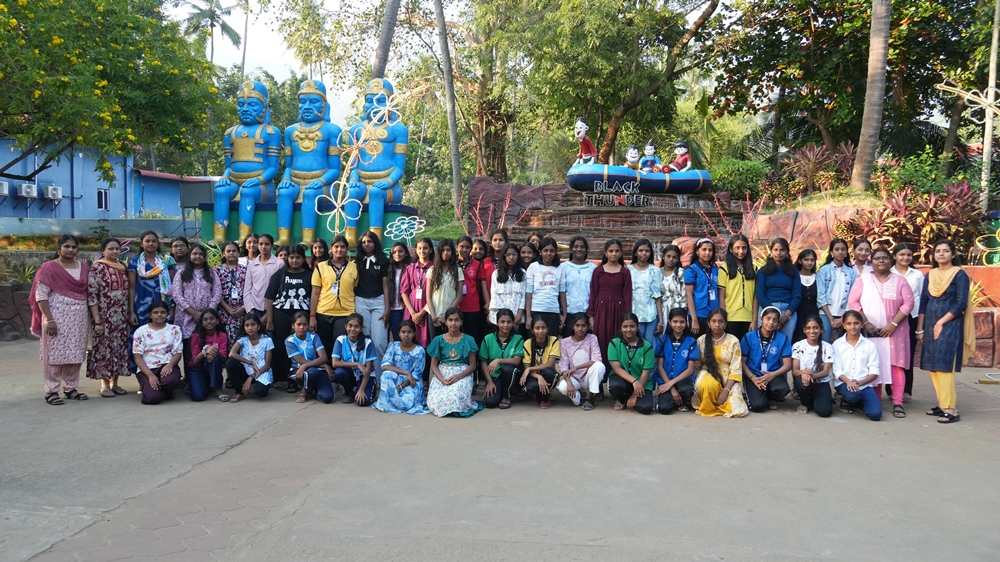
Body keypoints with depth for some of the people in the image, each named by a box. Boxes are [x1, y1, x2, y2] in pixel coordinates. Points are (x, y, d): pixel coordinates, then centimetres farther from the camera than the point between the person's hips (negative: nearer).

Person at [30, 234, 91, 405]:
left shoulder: (83, 266, 10)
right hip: (58, 316, -5)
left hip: (79, 317, 5)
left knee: (75, 354, 9)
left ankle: (70, 388, 19)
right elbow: (41, 295, -10)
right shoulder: (49, 268, -6)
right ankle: (51, 391, 5)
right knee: (55, 353, -1)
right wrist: (49, 319, -16)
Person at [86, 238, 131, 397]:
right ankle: (104, 385, 8)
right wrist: (97, 320, -16)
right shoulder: (98, 267, -8)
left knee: (120, 348, 7)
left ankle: (114, 383, 17)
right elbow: (91, 294, -12)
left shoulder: (123, 268, 11)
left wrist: (131, 314, 11)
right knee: (104, 348, 0)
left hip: (121, 317, 6)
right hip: (105, 317, -6)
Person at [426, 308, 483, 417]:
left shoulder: (468, 340, 2)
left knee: (456, 398, -32)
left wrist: (459, 376, -17)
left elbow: (472, 365, 1)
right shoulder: (438, 340, 5)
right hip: (442, 374, 2)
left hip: (462, 374, -2)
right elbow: (434, 365, 4)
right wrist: (442, 379, -16)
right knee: (436, 402, -24)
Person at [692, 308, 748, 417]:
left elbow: (736, 369, -7)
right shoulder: (701, 340, 2)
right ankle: (708, 407, -6)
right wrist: (697, 382, -12)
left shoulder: (733, 341, -3)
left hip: (728, 380, 0)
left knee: (736, 410, -26)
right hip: (708, 376, 0)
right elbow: (696, 365, 7)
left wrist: (726, 390, -18)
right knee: (708, 384, -39)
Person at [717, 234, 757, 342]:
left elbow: (755, 296, 9)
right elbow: (721, 297, -1)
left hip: (748, 319, 3)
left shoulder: (753, 269, 12)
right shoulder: (724, 269, 2)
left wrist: (755, 320, 2)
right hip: (731, 319, -3)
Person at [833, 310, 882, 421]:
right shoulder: (837, 344, 3)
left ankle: (859, 401, 14)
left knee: (875, 414, -20)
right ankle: (846, 401, 0)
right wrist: (848, 382, -23)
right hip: (843, 383, -2)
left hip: (864, 384, 2)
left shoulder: (869, 345, 5)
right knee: (853, 394, -38)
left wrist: (859, 383, -17)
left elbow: (874, 372, 0)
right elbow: (837, 370, -4)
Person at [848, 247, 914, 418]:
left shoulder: (900, 280, 8)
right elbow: (853, 302, 1)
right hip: (869, 331, 0)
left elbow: (908, 303, 0)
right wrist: (865, 323, -10)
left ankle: (897, 403, -5)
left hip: (893, 331, 0)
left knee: (895, 365, -6)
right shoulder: (863, 278, 8)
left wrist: (893, 323, -12)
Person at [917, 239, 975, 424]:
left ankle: (951, 409, -9)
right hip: (930, 326, 6)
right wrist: (920, 329, 8)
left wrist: (941, 322, -14)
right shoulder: (930, 275, 11)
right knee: (933, 366, 5)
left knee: (944, 366, -11)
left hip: (950, 326, -6)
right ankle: (942, 404, 14)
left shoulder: (960, 274, -4)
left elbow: (961, 304, -11)